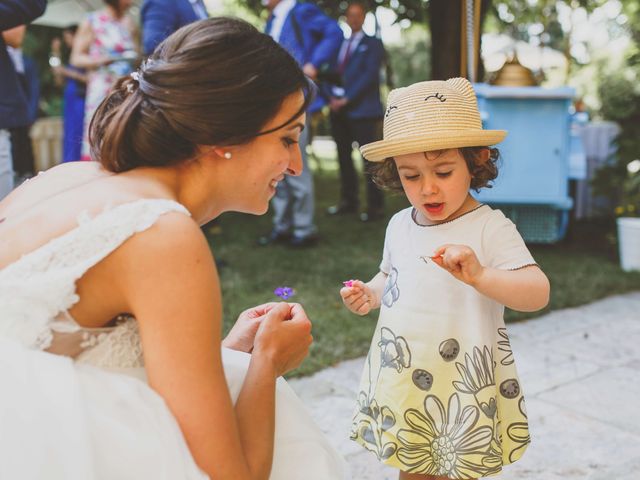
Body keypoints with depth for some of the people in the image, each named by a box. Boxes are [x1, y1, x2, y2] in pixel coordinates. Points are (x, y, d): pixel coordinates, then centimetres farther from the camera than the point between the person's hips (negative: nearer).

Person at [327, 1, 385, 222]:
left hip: (361, 109, -6)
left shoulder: (372, 44, 5)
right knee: (344, 156, 8)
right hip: (339, 110, 6)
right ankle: (349, 201, 17)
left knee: (369, 158, -7)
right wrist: (333, 96, -5)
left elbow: (370, 75, -8)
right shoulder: (340, 44, 21)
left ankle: (375, 206, -4)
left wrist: (347, 99, -15)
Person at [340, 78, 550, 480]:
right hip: (401, 384, 5)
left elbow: (538, 292, -26)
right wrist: (370, 295, -2)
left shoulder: (490, 228, -17)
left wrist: (480, 276, -42)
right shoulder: (400, 225, 1)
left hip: (463, 389, -5)